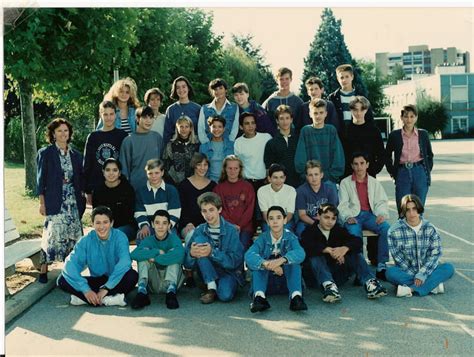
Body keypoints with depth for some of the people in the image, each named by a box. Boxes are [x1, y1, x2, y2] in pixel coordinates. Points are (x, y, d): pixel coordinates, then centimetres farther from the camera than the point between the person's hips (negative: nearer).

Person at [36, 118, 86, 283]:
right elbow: (41, 179, 0)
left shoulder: (76, 155, 12)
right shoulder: (45, 153, 1)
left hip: (74, 201, 4)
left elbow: (81, 179, 16)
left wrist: (83, 198, 9)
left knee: (73, 234, 4)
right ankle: (43, 270, -2)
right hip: (55, 202, -4)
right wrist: (42, 203, -5)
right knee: (53, 234, -10)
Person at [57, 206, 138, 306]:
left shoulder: (120, 237, -12)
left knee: (132, 275, -34)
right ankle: (107, 299, -27)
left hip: (116, 281, -2)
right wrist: (86, 290, -30)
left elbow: (124, 262, -28)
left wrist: (106, 288, -34)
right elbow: (71, 265, -18)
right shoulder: (86, 240, -7)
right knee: (62, 280, -18)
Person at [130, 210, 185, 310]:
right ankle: (142, 291, -32)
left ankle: (171, 289, -38)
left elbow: (179, 255, -33)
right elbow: (134, 254, -23)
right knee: (145, 252, -16)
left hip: (171, 279, -2)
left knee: (174, 255, -22)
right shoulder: (149, 240, 0)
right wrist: (157, 251, -26)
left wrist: (155, 259, -24)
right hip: (153, 284, 2)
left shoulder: (173, 238, -6)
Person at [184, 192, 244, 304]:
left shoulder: (231, 230, -10)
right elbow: (188, 264, -6)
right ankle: (211, 287, -18)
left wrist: (212, 252, -33)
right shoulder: (199, 231, -1)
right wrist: (192, 254, -31)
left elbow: (235, 261, -19)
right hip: (208, 273, 3)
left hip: (228, 271, -3)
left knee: (225, 295, -36)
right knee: (199, 239, -19)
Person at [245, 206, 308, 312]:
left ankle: (296, 296, -41)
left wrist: (282, 260, -50)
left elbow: (300, 253, -30)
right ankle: (259, 297, -42)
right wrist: (268, 264, -46)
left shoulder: (290, 237, -7)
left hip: (287, 278, 0)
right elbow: (249, 256, -27)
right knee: (259, 263, -25)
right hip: (266, 280, 1)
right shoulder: (263, 238, -8)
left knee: (294, 261, -25)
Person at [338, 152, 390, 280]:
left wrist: (382, 214, -11)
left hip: (370, 214, 2)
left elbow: (381, 202, 12)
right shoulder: (345, 183, 13)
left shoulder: (374, 183, 20)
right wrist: (348, 217, -18)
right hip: (353, 216, -2)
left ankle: (381, 266, -24)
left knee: (386, 227, -28)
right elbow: (342, 205, 3)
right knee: (354, 232, -35)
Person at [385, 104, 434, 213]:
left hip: (420, 173, 1)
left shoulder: (423, 134, 6)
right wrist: (392, 173, 7)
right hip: (402, 174, 0)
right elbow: (387, 156, 13)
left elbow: (430, 155, 17)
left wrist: (427, 171, 8)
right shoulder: (394, 135, 3)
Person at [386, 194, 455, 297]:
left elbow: (435, 254, -5)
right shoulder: (395, 230, -7)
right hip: (407, 272, -2)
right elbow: (398, 258, -8)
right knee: (390, 272, -31)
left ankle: (412, 289, -34)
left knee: (449, 268, -23)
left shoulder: (430, 229, -1)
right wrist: (415, 276, -17)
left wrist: (422, 274, -18)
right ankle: (433, 285, -28)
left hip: (426, 271, 2)